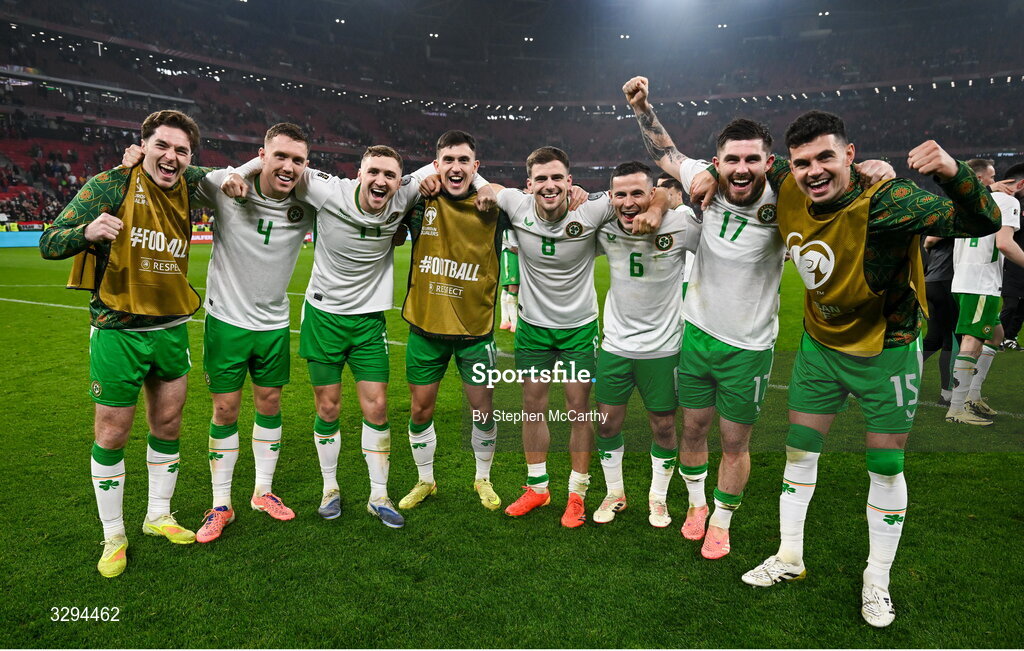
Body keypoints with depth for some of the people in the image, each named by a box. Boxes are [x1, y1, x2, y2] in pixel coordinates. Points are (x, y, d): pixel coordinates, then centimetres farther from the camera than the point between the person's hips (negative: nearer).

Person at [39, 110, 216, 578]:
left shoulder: (190, 186, 2)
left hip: (171, 327, 5)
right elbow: (49, 244, -10)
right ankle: (113, 538, 23)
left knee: (168, 425, 14)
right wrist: (87, 231, -33)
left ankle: (158, 516, 34)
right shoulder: (112, 185, -11)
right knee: (112, 435, 5)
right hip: (117, 331, -4)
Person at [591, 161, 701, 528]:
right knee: (607, 423, 10)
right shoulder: (603, 229, -7)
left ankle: (659, 497, 34)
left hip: (662, 346, -2)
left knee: (663, 426, 10)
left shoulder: (679, 226, -17)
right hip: (615, 343, 2)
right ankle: (614, 493, 33)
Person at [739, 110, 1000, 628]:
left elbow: (982, 223, -32)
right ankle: (789, 559, 31)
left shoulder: (887, 202, -29)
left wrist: (953, 174, -50)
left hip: (886, 351, -4)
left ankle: (877, 582, 29)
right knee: (798, 451, 11)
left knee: (886, 468, 8)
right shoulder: (787, 191, -13)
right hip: (820, 344, 5)